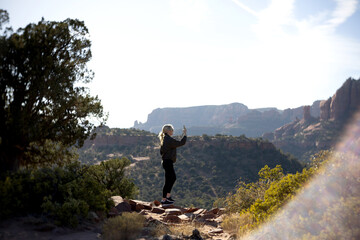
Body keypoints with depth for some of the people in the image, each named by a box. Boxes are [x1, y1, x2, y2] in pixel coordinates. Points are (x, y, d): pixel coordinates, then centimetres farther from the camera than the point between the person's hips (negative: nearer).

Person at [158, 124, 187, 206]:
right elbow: (181, 143, -20)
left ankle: (168, 196, 28)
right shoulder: (169, 140, -20)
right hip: (168, 162, -11)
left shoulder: (164, 139, 11)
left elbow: (161, 151, 18)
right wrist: (184, 134, -9)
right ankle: (164, 200, 3)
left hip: (165, 161, 11)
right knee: (168, 181, -3)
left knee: (173, 178, 22)